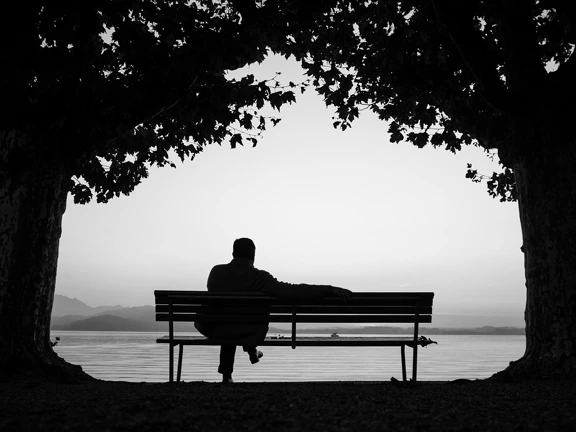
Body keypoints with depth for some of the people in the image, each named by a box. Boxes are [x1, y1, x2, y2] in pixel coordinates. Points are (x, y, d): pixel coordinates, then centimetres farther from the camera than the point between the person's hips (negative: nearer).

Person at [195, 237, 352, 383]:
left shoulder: (216, 271, -9)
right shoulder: (258, 277, -19)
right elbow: (294, 291, -26)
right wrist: (330, 290, -21)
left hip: (212, 329, 3)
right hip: (247, 333, -2)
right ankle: (251, 348, 39)